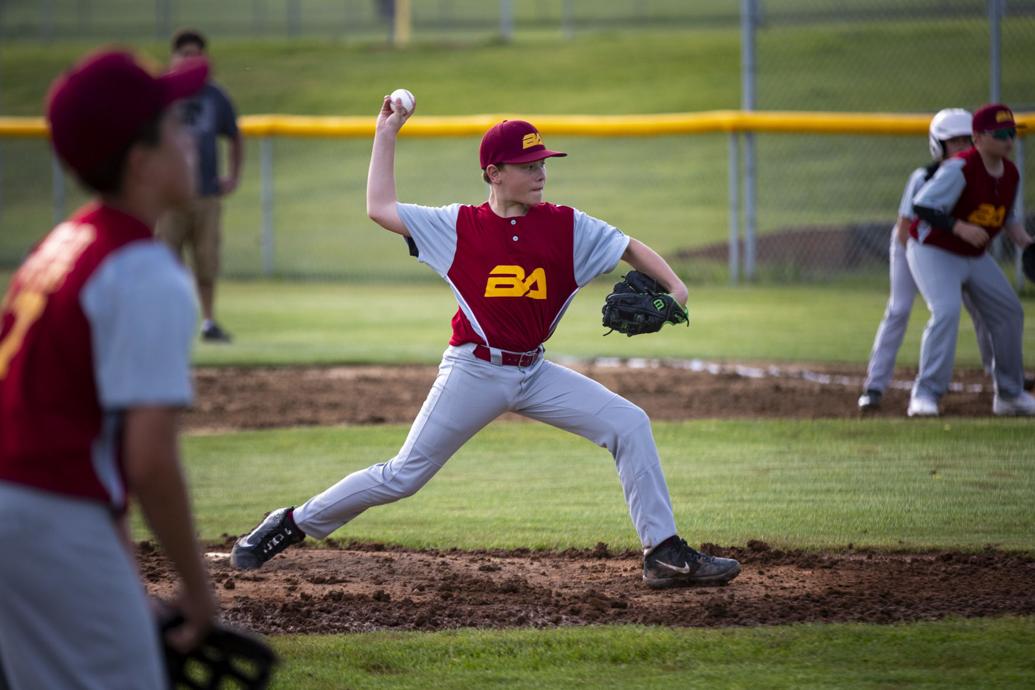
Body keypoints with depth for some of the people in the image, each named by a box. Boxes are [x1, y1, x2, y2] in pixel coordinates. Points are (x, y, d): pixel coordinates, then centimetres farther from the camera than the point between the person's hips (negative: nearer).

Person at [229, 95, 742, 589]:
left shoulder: (565, 226, 1)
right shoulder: (459, 226, -2)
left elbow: (631, 249, 6)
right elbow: (380, 209, 2)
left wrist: (674, 287, -12)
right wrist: (386, 134, 7)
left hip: (534, 373, 3)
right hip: (473, 373, -3)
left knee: (628, 424, -10)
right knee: (402, 476, -2)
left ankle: (663, 552, -7)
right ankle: (293, 524, 14)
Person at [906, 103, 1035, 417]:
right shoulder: (960, 168, -25)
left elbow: (1009, 218, 15)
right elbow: (921, 206, -27)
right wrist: (960, 228, -36)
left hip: (975, 257, 8)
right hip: (933, 252, -8)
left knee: (1009, 312, 10)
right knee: (946, 310, -28)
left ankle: (1010, 395, 25)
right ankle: (925, 394, -25)